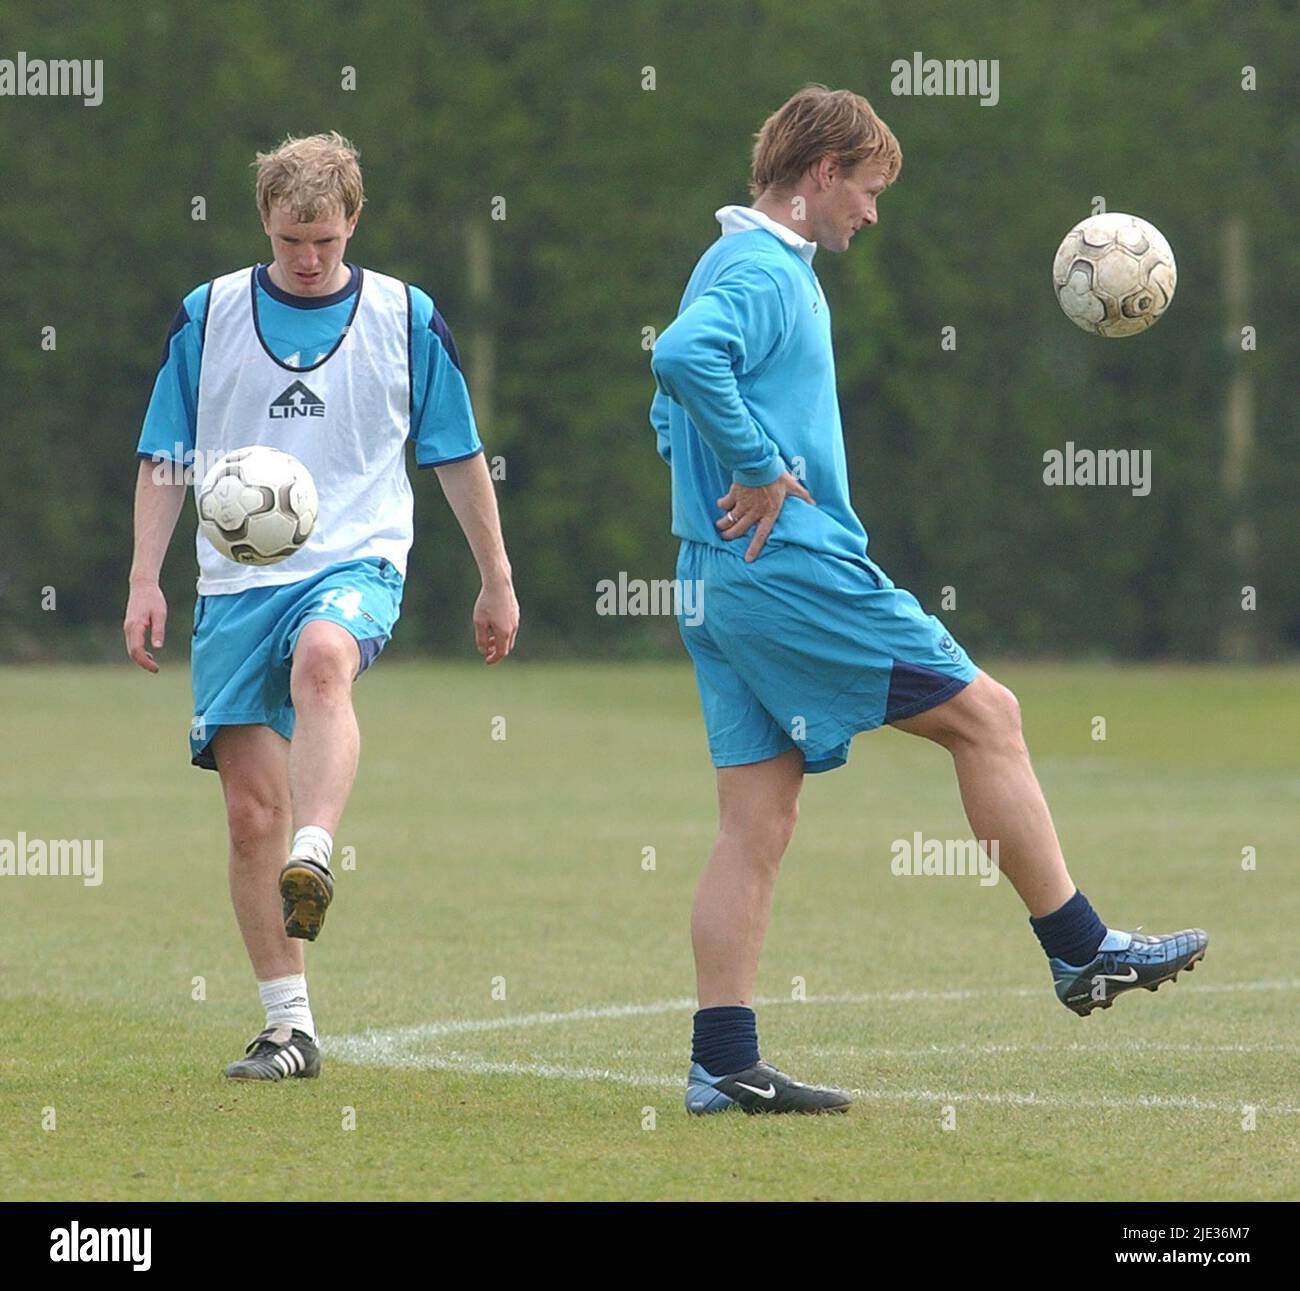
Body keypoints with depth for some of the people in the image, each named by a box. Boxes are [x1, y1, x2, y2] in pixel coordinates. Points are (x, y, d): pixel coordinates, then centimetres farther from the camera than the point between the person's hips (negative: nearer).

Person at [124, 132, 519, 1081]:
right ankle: (289, 1026, 6)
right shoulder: (209, 316, 6)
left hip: (356, 564, -2)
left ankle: (315, 859, -52)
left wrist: (497, 582, 16)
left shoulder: (407, 318, 4)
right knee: (252, 808, -2)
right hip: (236, 582, 2)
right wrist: (145, 583, 3)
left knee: (321, 660, -39)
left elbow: (459, 457, 13)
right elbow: (164, 459, 11)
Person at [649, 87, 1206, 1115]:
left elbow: (670, 410, 28)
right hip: (796, 569, -10)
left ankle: (725, 1064, 2)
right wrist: (761, 469, -23)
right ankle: (1080, 951, 7)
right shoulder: (767, 272, -12)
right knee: (985, 714, 1)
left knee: (759, 819, 6)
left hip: (723, 586, 10)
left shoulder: (740, 266, 20)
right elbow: (682, 357, -31)